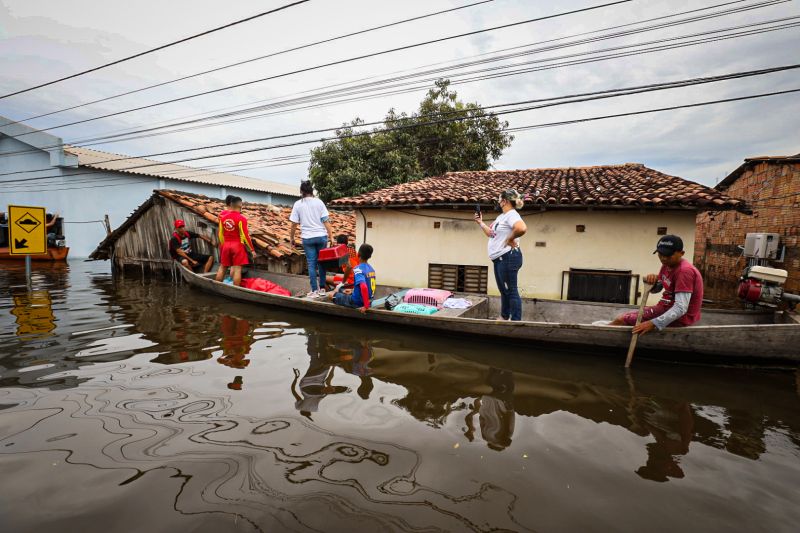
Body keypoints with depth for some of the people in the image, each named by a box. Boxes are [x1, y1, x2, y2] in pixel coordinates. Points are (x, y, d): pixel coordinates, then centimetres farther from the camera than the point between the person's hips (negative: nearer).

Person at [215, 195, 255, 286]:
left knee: (222, 267, 16)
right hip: (237, 245, -6)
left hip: (226, 245, 6)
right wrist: (252, 249, -7)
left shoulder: (223, 217, 4)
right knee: (237, 269, -3)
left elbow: (220, 233, 9)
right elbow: (245, 235, -13)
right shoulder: (241, 218, -13)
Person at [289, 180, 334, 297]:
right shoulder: (319, 202, 0)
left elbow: (294, 224, 0)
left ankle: (315, 290, 8)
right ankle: (322, 288, 16)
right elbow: (326, 221, -3)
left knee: (311, 264, 5)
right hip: (321, 236, 1)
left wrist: (291, 238, 11)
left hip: (307, 238, -1)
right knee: (321, 262, 11)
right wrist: (331, 236, 0)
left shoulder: (298, 204, 0)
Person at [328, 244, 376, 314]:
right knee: (341, 290, 29)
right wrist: (352, 291, 22)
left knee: (332, 295, 10)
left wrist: (366, 306, -31)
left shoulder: (358, 269, -23)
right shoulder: (371, 269, 2)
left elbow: (364, 287, -39)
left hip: (357, 302, -8)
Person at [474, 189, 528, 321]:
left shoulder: (511, 214, -14)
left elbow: (522, 228, -34)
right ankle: (504, 318, 29)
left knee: (511, 291, -6)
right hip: (499, 259, 11)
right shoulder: (501, 216, 19)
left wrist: (510, 239, -20)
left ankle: (516, 321, 1)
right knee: (503, 290, 18)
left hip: (508, 257, -11)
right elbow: (491, 233, 25)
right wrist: (480, 222, 20)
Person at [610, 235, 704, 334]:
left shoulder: (684, 271, -24)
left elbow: (681, 308, -32)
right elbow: (655, 289, 18)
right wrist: (651, 281, -7)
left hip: (679, 317, -10)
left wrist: (654, 323, -42)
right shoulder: (668, 264, 6)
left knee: (621, 320, -13)